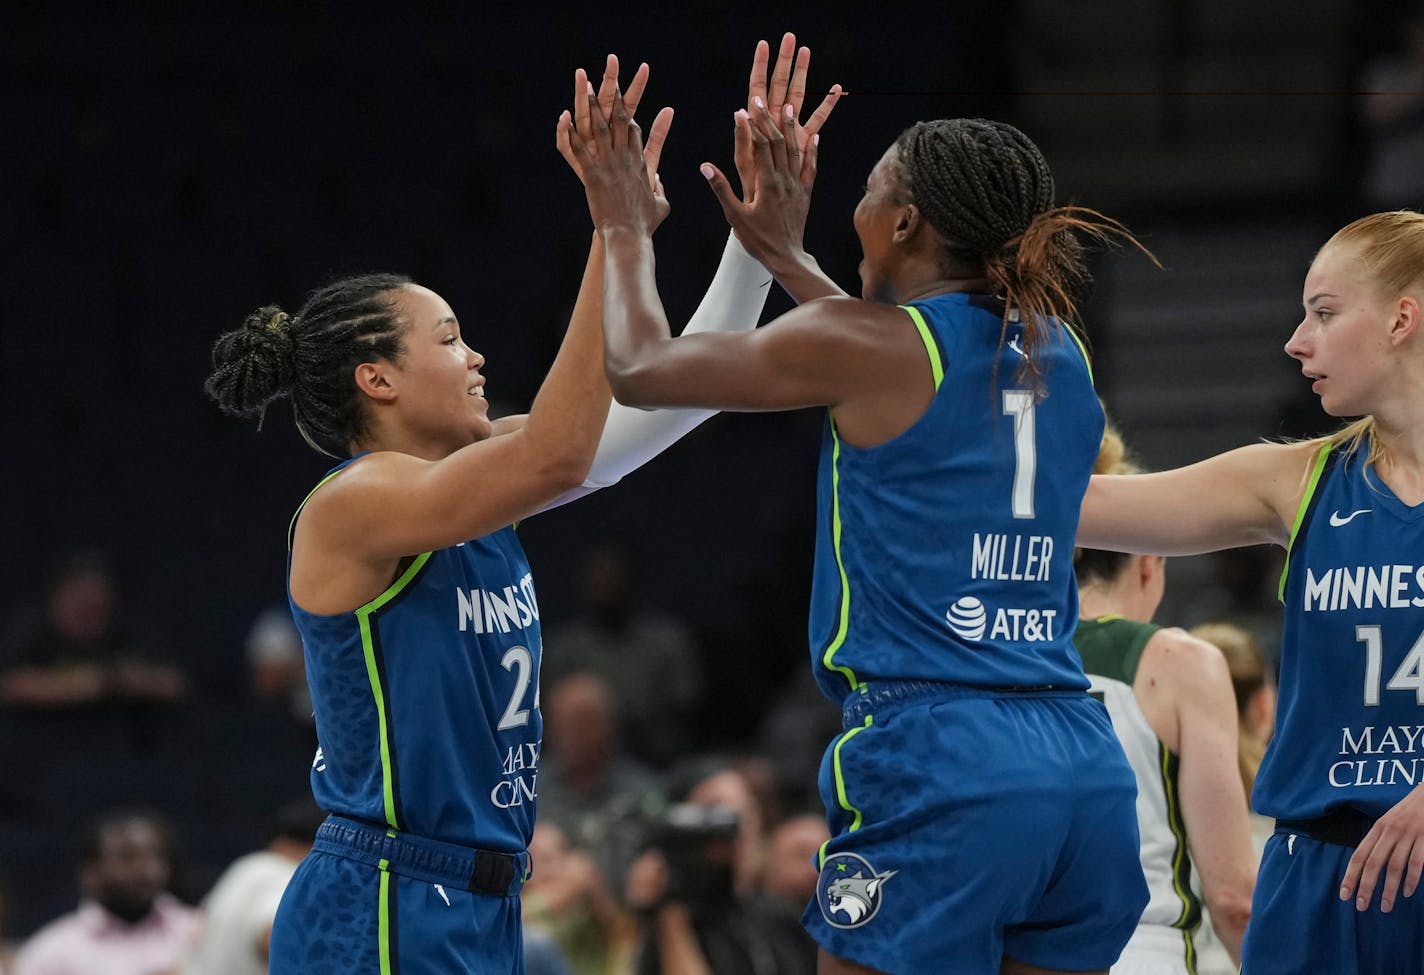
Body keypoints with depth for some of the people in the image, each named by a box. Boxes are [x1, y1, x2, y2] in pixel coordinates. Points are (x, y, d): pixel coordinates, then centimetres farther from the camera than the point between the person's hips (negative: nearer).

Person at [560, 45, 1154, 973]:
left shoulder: (863, 347, -4)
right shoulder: (1059, 356, 14)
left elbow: (637, 367, 8)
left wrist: (627, 231, 24)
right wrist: (786, 254, 45)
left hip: (939, 758, -7)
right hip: (1084, 764, 7)